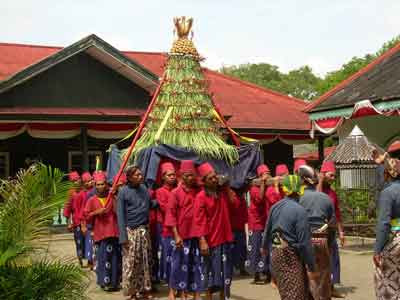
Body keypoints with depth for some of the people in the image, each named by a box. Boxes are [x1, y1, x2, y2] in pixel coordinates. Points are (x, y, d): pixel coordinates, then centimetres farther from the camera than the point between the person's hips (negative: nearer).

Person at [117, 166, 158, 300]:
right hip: (131, 231, -5)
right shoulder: (123, 192, -9)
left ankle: (144, 289, 23)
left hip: (144, 230, 6)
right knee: (130, 263, -1)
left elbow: (150, 204, 17)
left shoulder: (144, 188, 6)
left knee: (145, 262, 12)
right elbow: (120, 215, -9)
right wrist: (123, 236, -14)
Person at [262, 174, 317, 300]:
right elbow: (305, 242, -18)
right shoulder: (299, 210, -18)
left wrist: (265, 246, 38)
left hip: (275, 254, 8)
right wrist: (312, 267, -12)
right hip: (291, 257, -7)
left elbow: (268, 230, 18)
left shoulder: (275, 207, 4)